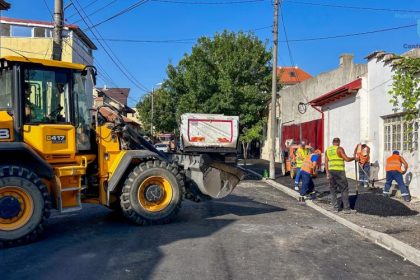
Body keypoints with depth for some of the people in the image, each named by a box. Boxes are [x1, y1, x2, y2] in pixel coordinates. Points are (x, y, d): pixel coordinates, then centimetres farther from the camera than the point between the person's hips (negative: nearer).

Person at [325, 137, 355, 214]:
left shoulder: (327, 150, 12)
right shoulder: (339, 149, -5)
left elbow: (326, 162, 10)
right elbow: (347, 159, -9)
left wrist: (327, 173, 12)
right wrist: (354, 158, 9)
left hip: (331, 171, 6)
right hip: (339, 171, -5)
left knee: (333, 190, 11)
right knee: (344, 189, 0)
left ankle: (335, 207, 12)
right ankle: (346, 208, -1)